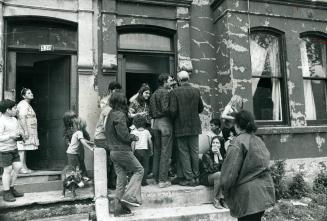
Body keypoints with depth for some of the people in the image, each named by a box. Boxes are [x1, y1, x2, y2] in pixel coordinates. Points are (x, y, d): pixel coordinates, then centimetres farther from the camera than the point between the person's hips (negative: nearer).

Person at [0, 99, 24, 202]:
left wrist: (19, 134, 3)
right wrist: (10, 136, -27)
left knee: (17, 167, 9)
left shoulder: (14, 119, 9)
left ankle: (11, 188, 26)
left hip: (14, 148, 8)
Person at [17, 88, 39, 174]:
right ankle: (23, 168, -5)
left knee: (24, 149, 11)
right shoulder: (24, 104, -12)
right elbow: (22, 118, -20)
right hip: (24, 130, -10)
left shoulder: (27, 104, 19)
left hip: (28, 130, 10)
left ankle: (24, 167, 15)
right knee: (22, 149, -7)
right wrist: (25, 131, -24)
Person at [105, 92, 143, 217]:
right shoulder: (120, 115, -15)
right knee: (139, 170, 6)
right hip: (123, 150, -8)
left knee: (121, 178, 12)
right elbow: (124, 135, -21)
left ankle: (119, 207, 16)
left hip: (113, 151, 8)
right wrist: (134, 137, -2)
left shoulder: (110, 115, 12)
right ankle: (129, 196, -4)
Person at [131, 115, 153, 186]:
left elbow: (133, 143, -9)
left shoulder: (133, 132, -2)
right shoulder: (146, 131, 6)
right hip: (145, 150, 1)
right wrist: (151, 151, 18)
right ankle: (143, 181, 1)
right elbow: (150, 142, 8)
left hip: (137, 151, -1)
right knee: (145, 166, 5)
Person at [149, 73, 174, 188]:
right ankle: (163, 180, 0)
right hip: (165, 122, -8)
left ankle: (156, 176, 21)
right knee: (165, 152, -3)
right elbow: (165, 109, -19)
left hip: (155, 123, 8)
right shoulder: (166, 93, -8)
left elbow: (150, 113, 14)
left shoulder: (153, 94, 15)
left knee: (157, 151, 13)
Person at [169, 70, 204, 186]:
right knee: (194, 152, 11)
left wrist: (175, 118, 5)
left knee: (184, 153, 5)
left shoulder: (175, 92, -11)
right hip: (195, 126, 4)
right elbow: (200, 108, 9)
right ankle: (195, 177, 20)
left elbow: (173, 110, -15)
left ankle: (189, 178, 7)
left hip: (181, 127, -4)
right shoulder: (196, 91, 2)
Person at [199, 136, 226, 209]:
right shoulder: (207, 154, -15)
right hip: (205, 178, -5)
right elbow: (214, 169, -23)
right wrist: (215, 155, -22)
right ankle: (216, 200, -21)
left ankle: (222, 198, -16)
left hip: (217, 177, 5)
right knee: (218, 174, -34)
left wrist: (219, 155, -20)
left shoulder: (223, 153, 1)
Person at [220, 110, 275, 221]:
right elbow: (265, 163, 12)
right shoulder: (259, 140, 8)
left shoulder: (237, 143, -15)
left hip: (248, 193, -7)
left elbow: (230, 171, -17)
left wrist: (225, 189, -2)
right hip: (263, 190, 7)